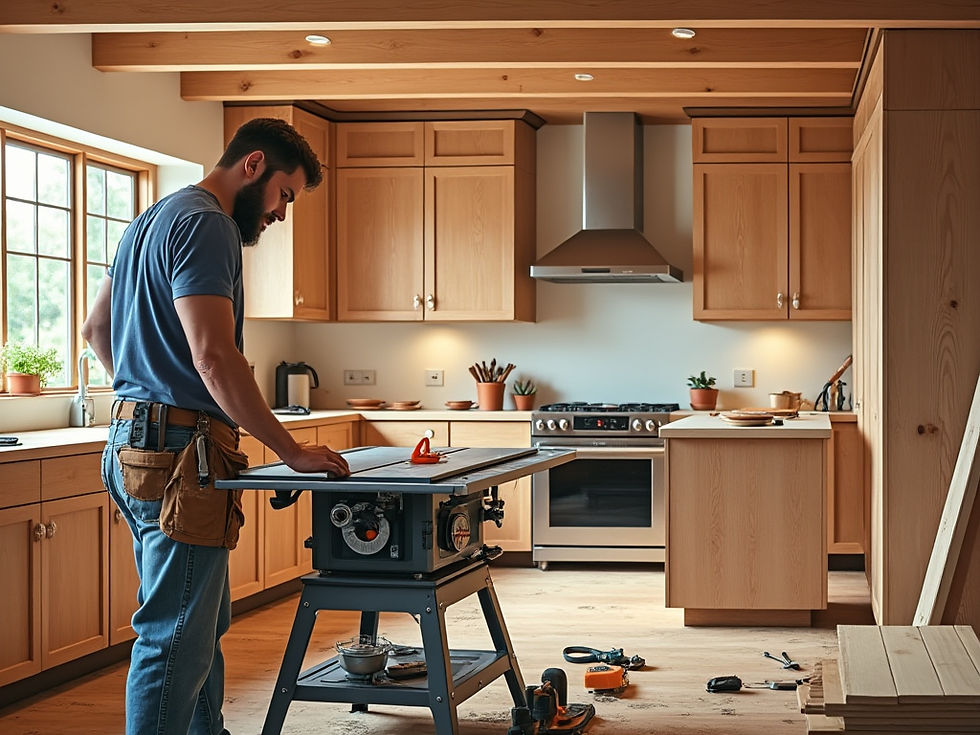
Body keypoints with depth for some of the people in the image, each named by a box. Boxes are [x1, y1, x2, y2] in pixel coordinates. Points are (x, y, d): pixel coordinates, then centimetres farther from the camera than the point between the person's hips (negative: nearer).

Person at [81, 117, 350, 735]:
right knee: (177, 637, -7)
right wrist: (293, 452, -17)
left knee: (205, 622, 18)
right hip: (181, 453, -11)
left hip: (134, 437, 11)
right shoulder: (205, 225, -12)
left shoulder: (155, 220, 21)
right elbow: (214, 356, -22)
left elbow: (97, 328, 29)